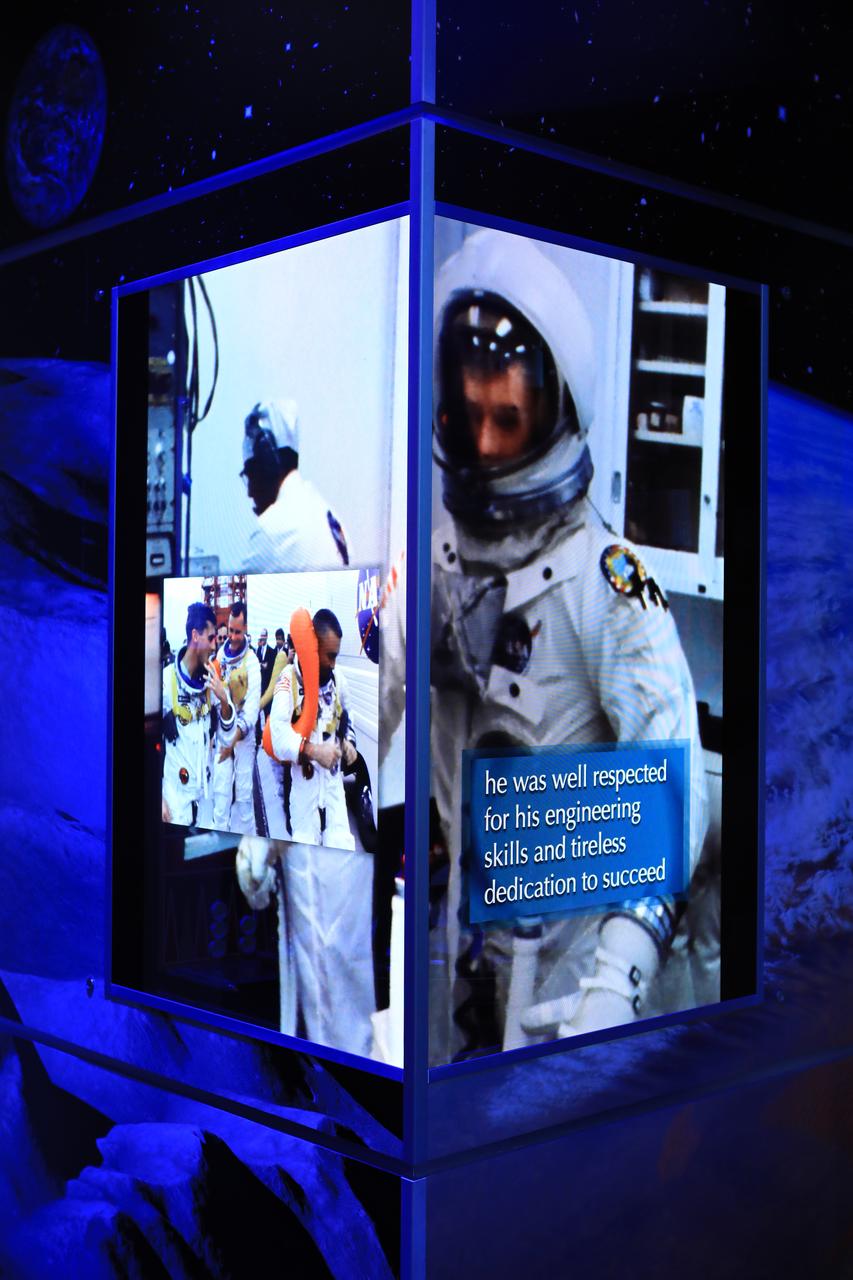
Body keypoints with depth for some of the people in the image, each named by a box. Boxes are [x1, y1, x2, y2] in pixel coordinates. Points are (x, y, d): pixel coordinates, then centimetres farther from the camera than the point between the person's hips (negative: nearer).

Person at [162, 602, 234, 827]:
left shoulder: (210, 680, 4)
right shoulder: (166, 680, -13)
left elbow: (227, 737, 4)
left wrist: (224, 700, -14)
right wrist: (159, 798, -9)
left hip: (205, 790, 5)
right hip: (175, 793, -5)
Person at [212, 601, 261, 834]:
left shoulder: (251, 660, -12)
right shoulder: (220, 654, 5)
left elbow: (253, 703, -17)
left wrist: (237, 734, -27)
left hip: (244, 734, -4)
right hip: (221, 730, 4)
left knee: (244, 792, 2)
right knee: (220, 790, 4)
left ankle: (245, 838, 12)